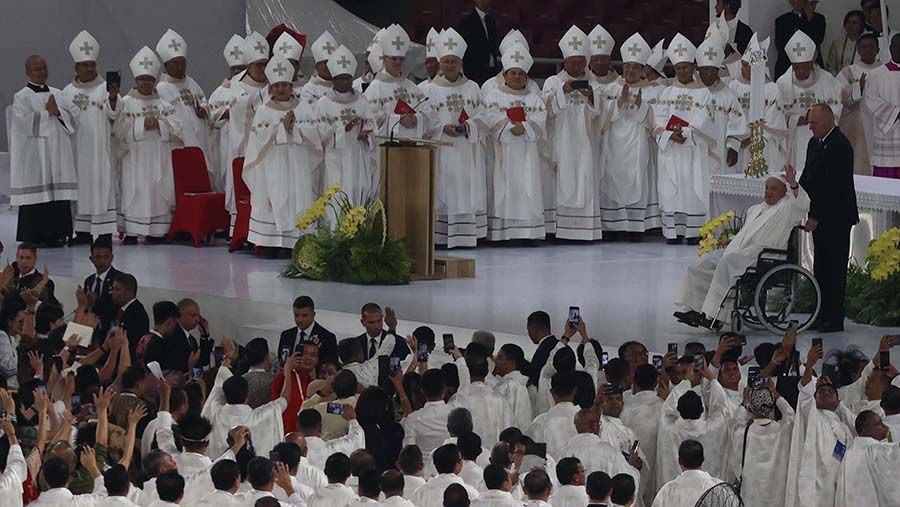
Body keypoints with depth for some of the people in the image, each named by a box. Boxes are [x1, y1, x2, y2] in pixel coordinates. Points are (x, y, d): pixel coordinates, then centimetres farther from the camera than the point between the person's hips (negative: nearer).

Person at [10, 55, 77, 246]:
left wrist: (58, 112, -10)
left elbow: (72, 117, 7)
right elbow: (24, 122, -14)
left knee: (59, 193, 0)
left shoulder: (58, 95, 16)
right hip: (33, 155, -5)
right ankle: (35, 236, -3)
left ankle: (56, 234, 5)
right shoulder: (21, 97, 0)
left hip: (58, 153, 5)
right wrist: (47, 113, -11)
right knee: (36, 194, -7)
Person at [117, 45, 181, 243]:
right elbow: (121, 130, -7)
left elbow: (175, 127, 2)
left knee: (159, 193, -1)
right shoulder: (126, 103, 4)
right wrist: (143, 124, -15)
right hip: (136, 158, -3)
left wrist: (158, 124, -13)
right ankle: (132, 232, -8)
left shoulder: (163, 103, 11)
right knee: (135, 192, -8)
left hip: (159, 158, 3)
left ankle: (156, 232, 3)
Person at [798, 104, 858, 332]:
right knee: (821, 268, 11)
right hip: (820, 218, 9)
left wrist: (816, 217, -20)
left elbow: (833, 186, -20)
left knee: (835, 270, -4)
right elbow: (807, 178, 18)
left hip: (836, 218, -9)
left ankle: (834, 319, 1)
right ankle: (823, 316, 16)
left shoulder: (840, 146, -17)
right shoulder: (815, 143, 13)